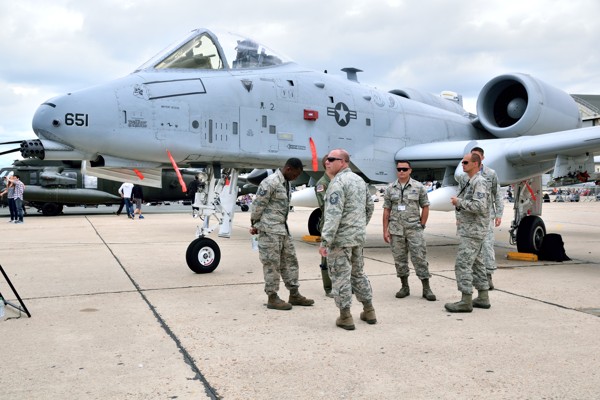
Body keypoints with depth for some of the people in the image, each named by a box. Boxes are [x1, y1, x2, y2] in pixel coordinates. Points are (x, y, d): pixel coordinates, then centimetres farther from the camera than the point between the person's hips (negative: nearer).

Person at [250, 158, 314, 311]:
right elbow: (257, 205, -15)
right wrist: (255, 225, -5)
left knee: (290, 260, 12)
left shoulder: (286, 183, 12)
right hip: (270, 229, -9)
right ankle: (272, 298, 8)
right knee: (272, 264, -1)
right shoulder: (270, 182, -17)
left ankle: (294, 295, 21)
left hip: (283, 228, 9)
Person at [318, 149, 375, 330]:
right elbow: (370, 207, 19)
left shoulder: (338, 183, -16)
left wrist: (324, 241, -25)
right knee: (358, 273, 20)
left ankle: (345, 317, 7)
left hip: (341, 238, -9)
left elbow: (333, 215, -24)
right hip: (358, 237, 9)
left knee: (340, 276, 1)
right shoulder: (359, 180, 11)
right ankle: (369, 312, 26)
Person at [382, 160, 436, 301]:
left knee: (419, 258, -3)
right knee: (400, 259, 7)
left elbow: (425, 207, 4)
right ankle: (404, 287, 19)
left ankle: (426, 288, 4)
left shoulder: (419, 187, 1)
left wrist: (421, 226, 0)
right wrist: (385, 230, 1)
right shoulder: (390, 189, 5)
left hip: (414, 229, -2)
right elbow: (386, 211, 6)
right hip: (396, 230, 2)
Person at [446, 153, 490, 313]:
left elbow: (479, 206, -26)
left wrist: (459, 202, -17)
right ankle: (483, 298, 20)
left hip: (473, 230, -10)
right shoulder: (467, 181, 15)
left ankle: (466, 301, -7)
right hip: (468, 229, 10)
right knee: (476, 263, 13)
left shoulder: (479, 182, -16)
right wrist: (460, 217, 12)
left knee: (463, 264, -10)